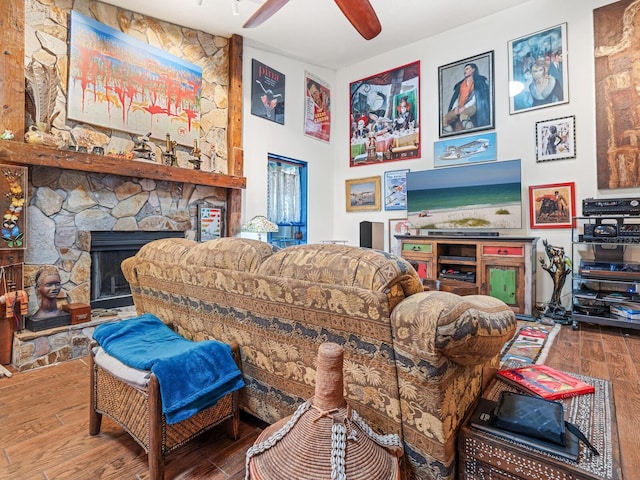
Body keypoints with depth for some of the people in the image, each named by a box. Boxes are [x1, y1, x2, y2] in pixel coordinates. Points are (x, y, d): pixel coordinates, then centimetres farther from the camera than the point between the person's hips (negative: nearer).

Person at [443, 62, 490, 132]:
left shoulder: (479, 81, 12)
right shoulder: (461, 84, 28)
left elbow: (477, 97, -1)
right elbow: (457, 98, 19)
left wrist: (465, 107, -14)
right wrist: (455, 108, -4)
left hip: (472, 106, -5)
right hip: (459, 109, 5)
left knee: (463, 115, -41)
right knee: (445, 119, -23)